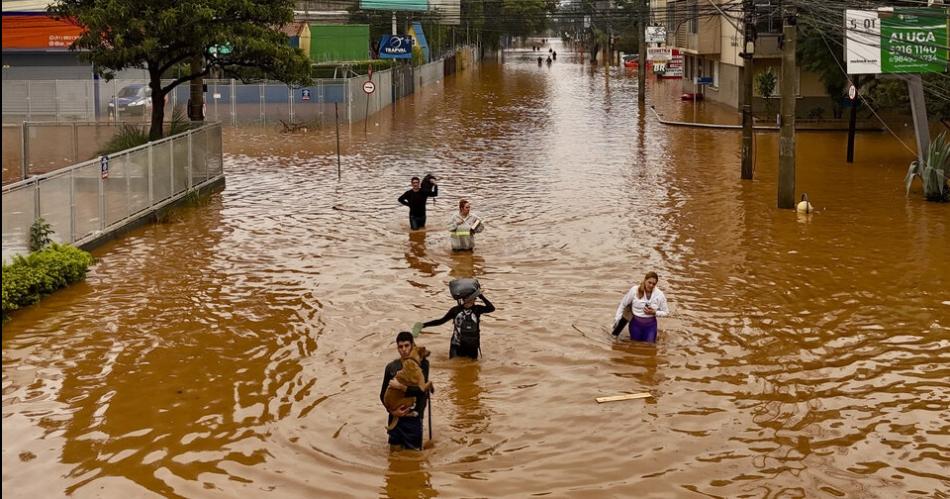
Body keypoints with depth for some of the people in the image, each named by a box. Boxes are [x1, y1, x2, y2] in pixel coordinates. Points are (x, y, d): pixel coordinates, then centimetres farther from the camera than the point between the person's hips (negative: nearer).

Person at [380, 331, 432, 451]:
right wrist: (392, 410, -10)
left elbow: (421, 390, -16)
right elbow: (383, 395, 4)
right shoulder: (391, 367, 0)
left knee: (413, 451, 2)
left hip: (413, 418, -2)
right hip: (395, 417, 2)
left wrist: (400, 386, -23)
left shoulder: (422, 364, -6)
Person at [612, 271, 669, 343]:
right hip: (636, 323, 0)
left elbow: (666, 312, -1)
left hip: (650, 324, 0)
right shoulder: (634, 290, -13)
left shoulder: (659, 295, -12)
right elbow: (623, 304, 1)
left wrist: (654, 312, -18)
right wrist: (617, 319, 0)